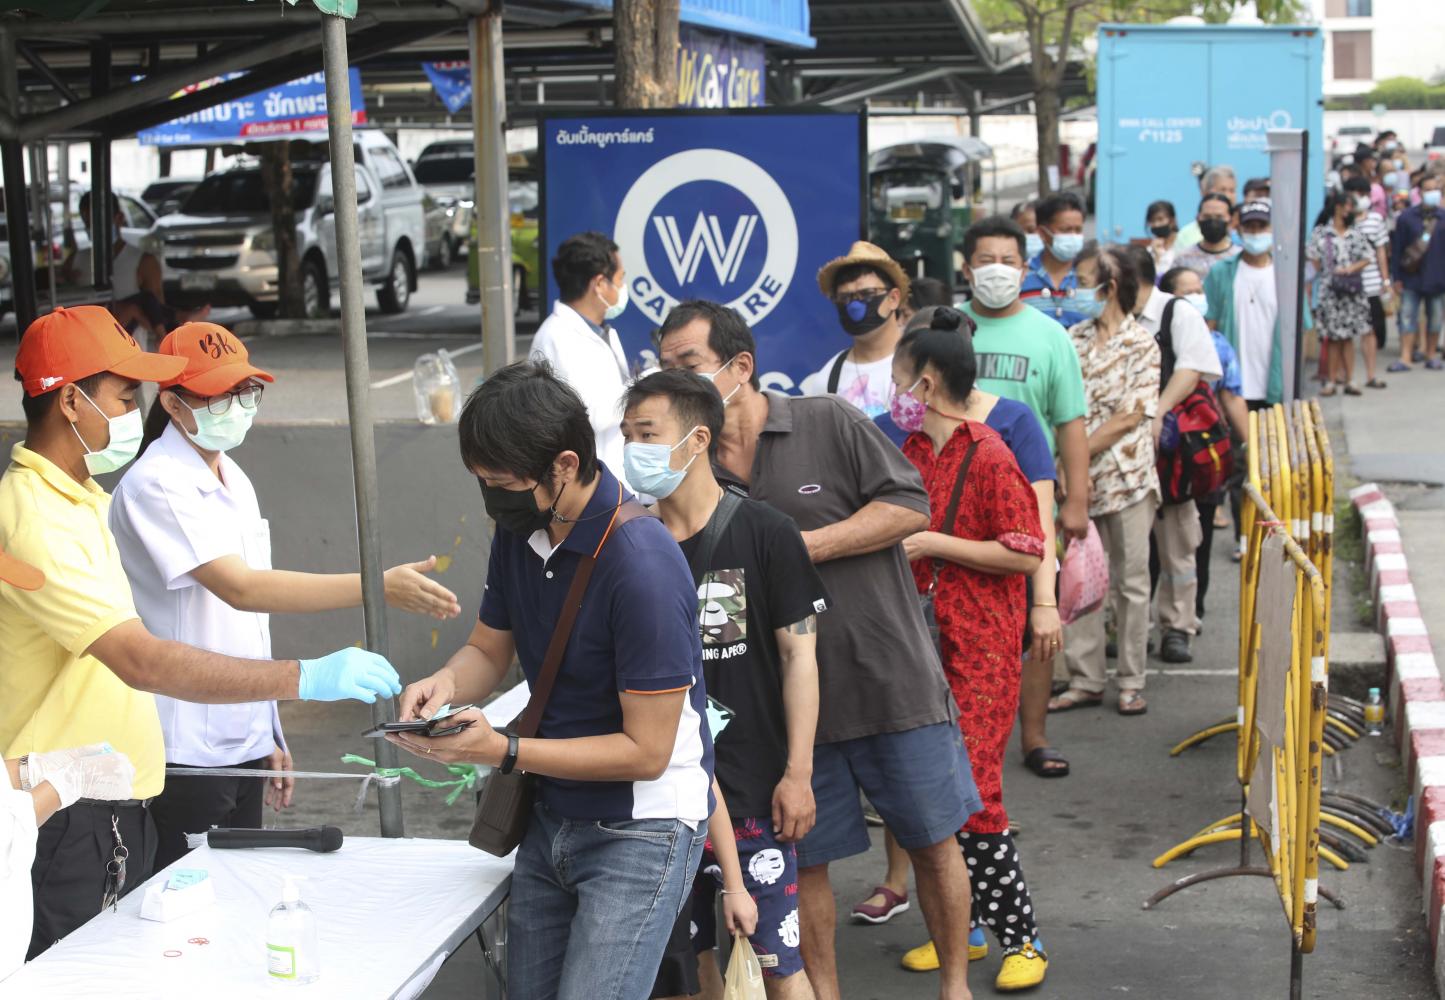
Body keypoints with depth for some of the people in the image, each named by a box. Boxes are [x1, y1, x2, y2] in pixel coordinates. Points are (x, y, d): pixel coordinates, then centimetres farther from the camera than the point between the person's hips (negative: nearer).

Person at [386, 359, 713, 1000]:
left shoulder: (643, 567, -26)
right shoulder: (520, 532, -1)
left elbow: (646, 751, -21)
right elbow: (489, 650, 14)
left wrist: (502, 751, -24)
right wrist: (445, 685, -10)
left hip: (641, 830, -8)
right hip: (552, 818, 8)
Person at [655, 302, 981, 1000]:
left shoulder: (828, 423, -6)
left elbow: (911, 507, -9)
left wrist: (807, 546, -16)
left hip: (892, 676, -2)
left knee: (932, 840, 9)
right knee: (802, 860, 10)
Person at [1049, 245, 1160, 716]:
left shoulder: (1141, 343, -4)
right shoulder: (1074, 338, 11)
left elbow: (1130, 416, -11)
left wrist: (1081, 451, -14)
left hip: (1126, 474, -4)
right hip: (1077, 477, 5)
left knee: (1130, 580, 4)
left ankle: (1131, 682, 13)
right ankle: (1086, 680, 15)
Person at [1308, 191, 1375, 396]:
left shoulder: (1355, 234, 8)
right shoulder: (1321, 232, 1)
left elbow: (1367, 257, 7)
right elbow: (1314, 258, 1)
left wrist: (1351, 269, -7)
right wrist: (1325, 274, -5)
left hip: (1351, 290, 2)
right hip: (1329, 290, -2)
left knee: (1348, 337, 3)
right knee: (1333, 338, -1)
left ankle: (1349, 380, 6)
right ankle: (1333, 380, 5)